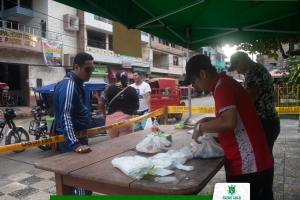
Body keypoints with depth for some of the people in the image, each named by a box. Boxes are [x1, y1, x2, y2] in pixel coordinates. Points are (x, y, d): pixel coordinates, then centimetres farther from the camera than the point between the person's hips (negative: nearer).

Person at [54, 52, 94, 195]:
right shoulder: (69, 85, -19)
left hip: (79, 135, 10)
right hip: (72, 139, -10)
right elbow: (65, 116, -29)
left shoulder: (76, 84, 13)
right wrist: (75, 144, -39)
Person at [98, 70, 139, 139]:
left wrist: (104, 114, 17)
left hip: (111, 119, 1)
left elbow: (100, 103, 1)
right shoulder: (132, 91, 1)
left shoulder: (109, 89, 1)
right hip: (126, 120, -1)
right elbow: (136, 107, 9)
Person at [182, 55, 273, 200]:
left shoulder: (222, 86, -18)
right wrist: (207, 120, 13)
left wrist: (200, 127, -16)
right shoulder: (225, 83, 12)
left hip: (245, 163, -9)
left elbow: (229, 122, -31)